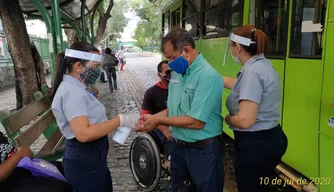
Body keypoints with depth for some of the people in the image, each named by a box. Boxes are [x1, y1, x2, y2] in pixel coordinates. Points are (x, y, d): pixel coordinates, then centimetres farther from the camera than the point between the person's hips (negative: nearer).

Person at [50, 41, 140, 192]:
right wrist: (121, 120, -27)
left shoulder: (75, 87, 10)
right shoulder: (72, 91, -22)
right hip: (85, 163, -10)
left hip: (87, 158, 10)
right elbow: (84, 133, -31)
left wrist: (115, 123, 7)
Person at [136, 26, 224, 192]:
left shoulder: (208, 76, -23)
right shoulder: (177, 72, 4)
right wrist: (152, 118, -6)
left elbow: (196, 122, -25)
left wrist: (159, 120, -16)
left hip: (203, 150, -8)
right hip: (178, 146, 8)